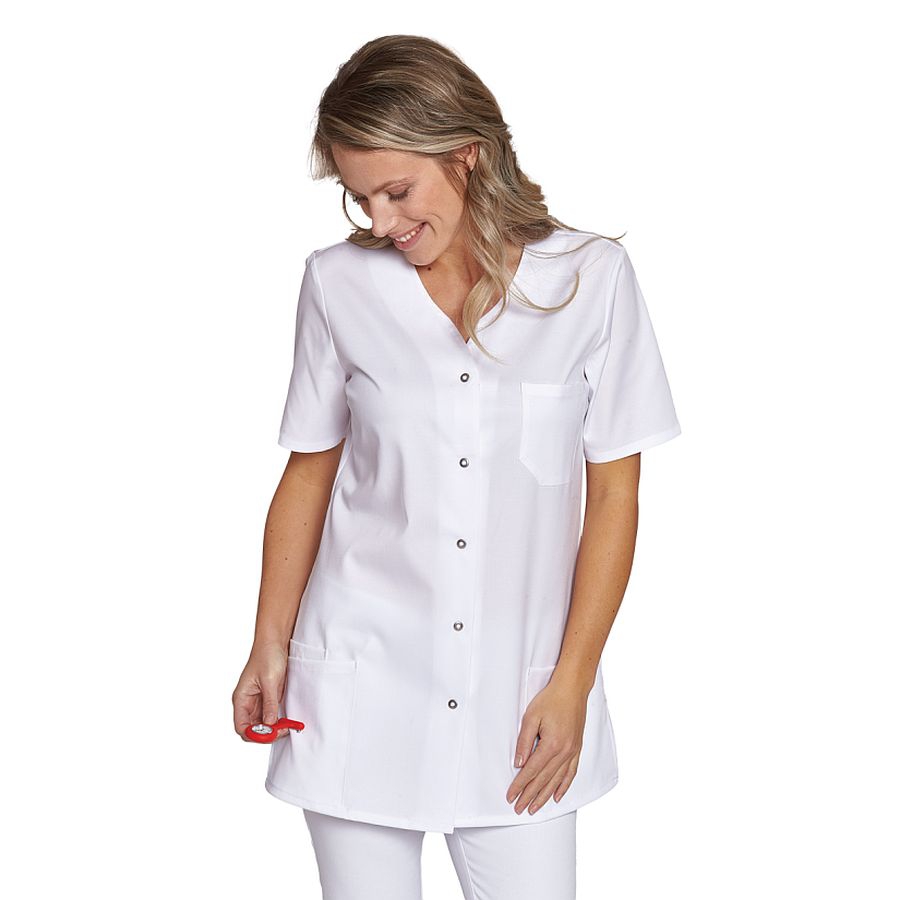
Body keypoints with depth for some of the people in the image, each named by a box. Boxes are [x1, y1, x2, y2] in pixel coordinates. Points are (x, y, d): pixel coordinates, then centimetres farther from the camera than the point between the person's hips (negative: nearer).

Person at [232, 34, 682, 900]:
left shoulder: (591, 277, -4)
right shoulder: (338, 283, 0)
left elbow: (613, 494, -1)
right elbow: (309, 473, 8)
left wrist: (572, 683, -3)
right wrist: (270, 646, 3)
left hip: (518, 684, -1)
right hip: (361, 682, 1)